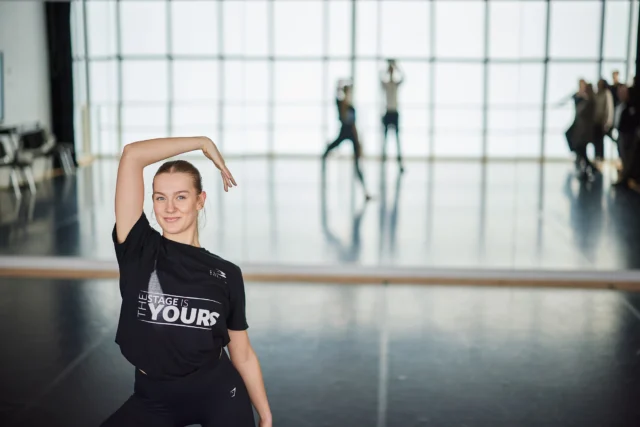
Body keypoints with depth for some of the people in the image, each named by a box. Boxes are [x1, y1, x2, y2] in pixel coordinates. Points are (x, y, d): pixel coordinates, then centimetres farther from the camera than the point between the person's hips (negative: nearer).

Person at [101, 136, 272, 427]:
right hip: (154, 398, 0)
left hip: (218, 395, 0)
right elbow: (132, 154, -16)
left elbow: (243, 355, 6)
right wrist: (202, 143, -6)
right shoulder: (137, 250, -7)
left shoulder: (226, 274, -3)